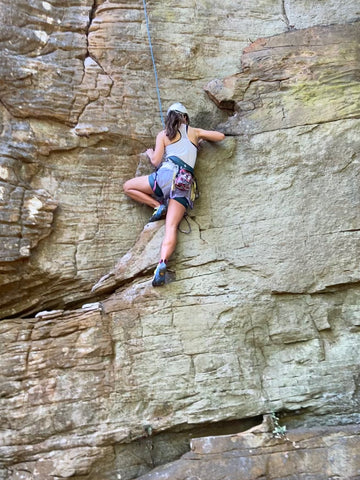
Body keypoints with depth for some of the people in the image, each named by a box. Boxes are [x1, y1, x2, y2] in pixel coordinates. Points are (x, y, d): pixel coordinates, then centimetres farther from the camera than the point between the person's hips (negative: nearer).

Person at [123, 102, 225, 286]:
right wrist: (202, 138, 45)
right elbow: (221, 136, 28)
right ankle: (162, 263, -33)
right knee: (171, 226, -9)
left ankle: (158, 206, 0)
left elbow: (156, 161, 10)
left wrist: (150, 153, 32)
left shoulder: (163, 134, 15)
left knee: (128, 186, 16)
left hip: (167, 174, -3)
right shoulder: (195, 132, 22)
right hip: (186, 183, 3)